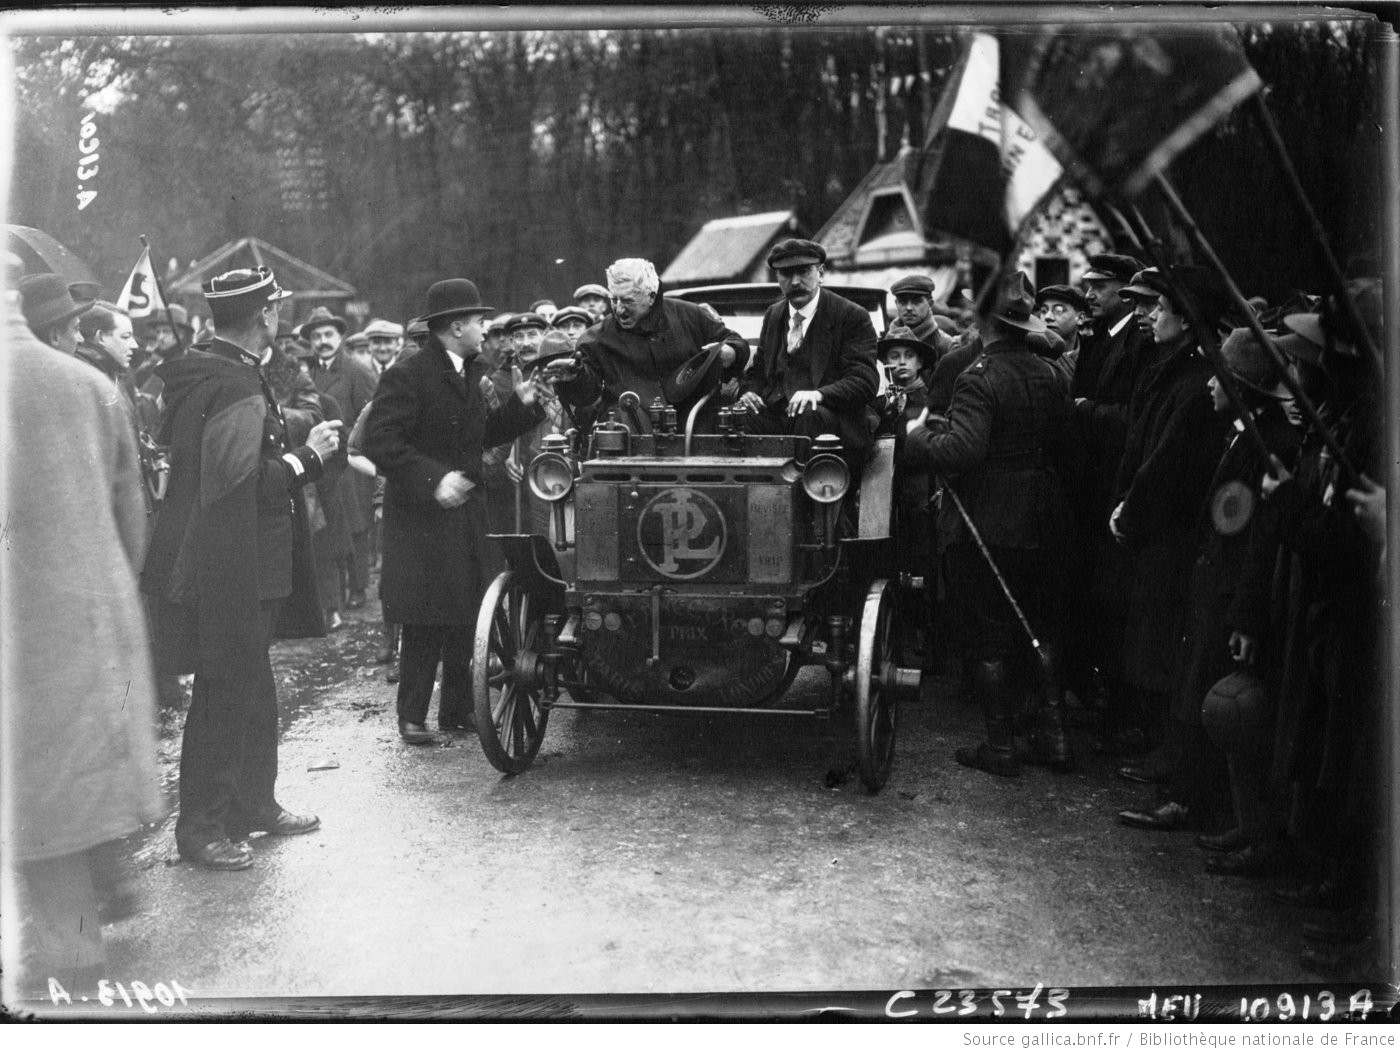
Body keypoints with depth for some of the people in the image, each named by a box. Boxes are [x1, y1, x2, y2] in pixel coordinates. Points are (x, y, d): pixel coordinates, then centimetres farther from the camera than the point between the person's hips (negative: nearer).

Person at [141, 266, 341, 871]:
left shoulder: (199, 375, 11)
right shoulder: (237, 389, -21)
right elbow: (240, 483, -29)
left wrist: (288, 444, 17)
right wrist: (306, 456, -18)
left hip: (237, 566, 10)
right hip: (227, 571, -10)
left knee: (252, 690, 19)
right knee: (227, 696, 0)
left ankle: (253, 803, 32)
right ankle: (201, 827, 11)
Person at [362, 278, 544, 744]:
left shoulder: (470, 374, 16)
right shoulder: (407, 377, -12)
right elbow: (378, 441, -19)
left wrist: (520, 405, 8)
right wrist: (433, 478, -26)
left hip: (464, 513, 8)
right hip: (419, 518, -8)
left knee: (465, 618, 8)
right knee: (425, 622, -5)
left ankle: (458, 710, 18)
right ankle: (411, 717, 5)